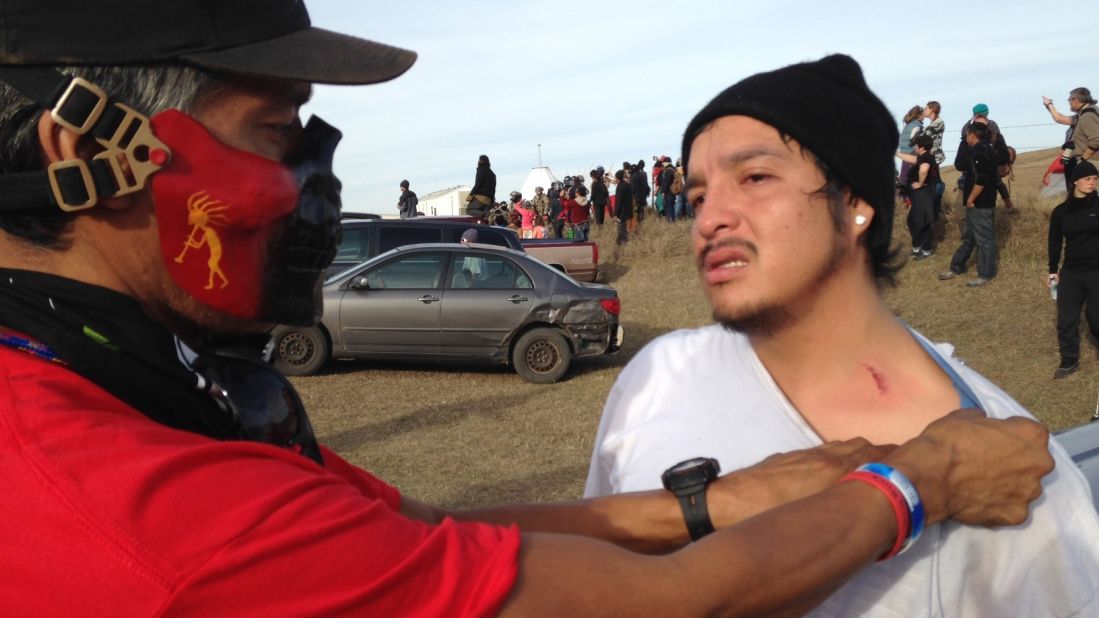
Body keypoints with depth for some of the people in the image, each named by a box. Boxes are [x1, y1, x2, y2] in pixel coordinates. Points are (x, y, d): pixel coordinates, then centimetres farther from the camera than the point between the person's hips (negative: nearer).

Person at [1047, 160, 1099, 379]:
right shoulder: (1061, 211, 1)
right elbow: (1055, 242, 9)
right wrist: (1053, 270, 9)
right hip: (1070, 272, 2)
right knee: (1066, 319, 3)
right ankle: (1069, 361, 18)